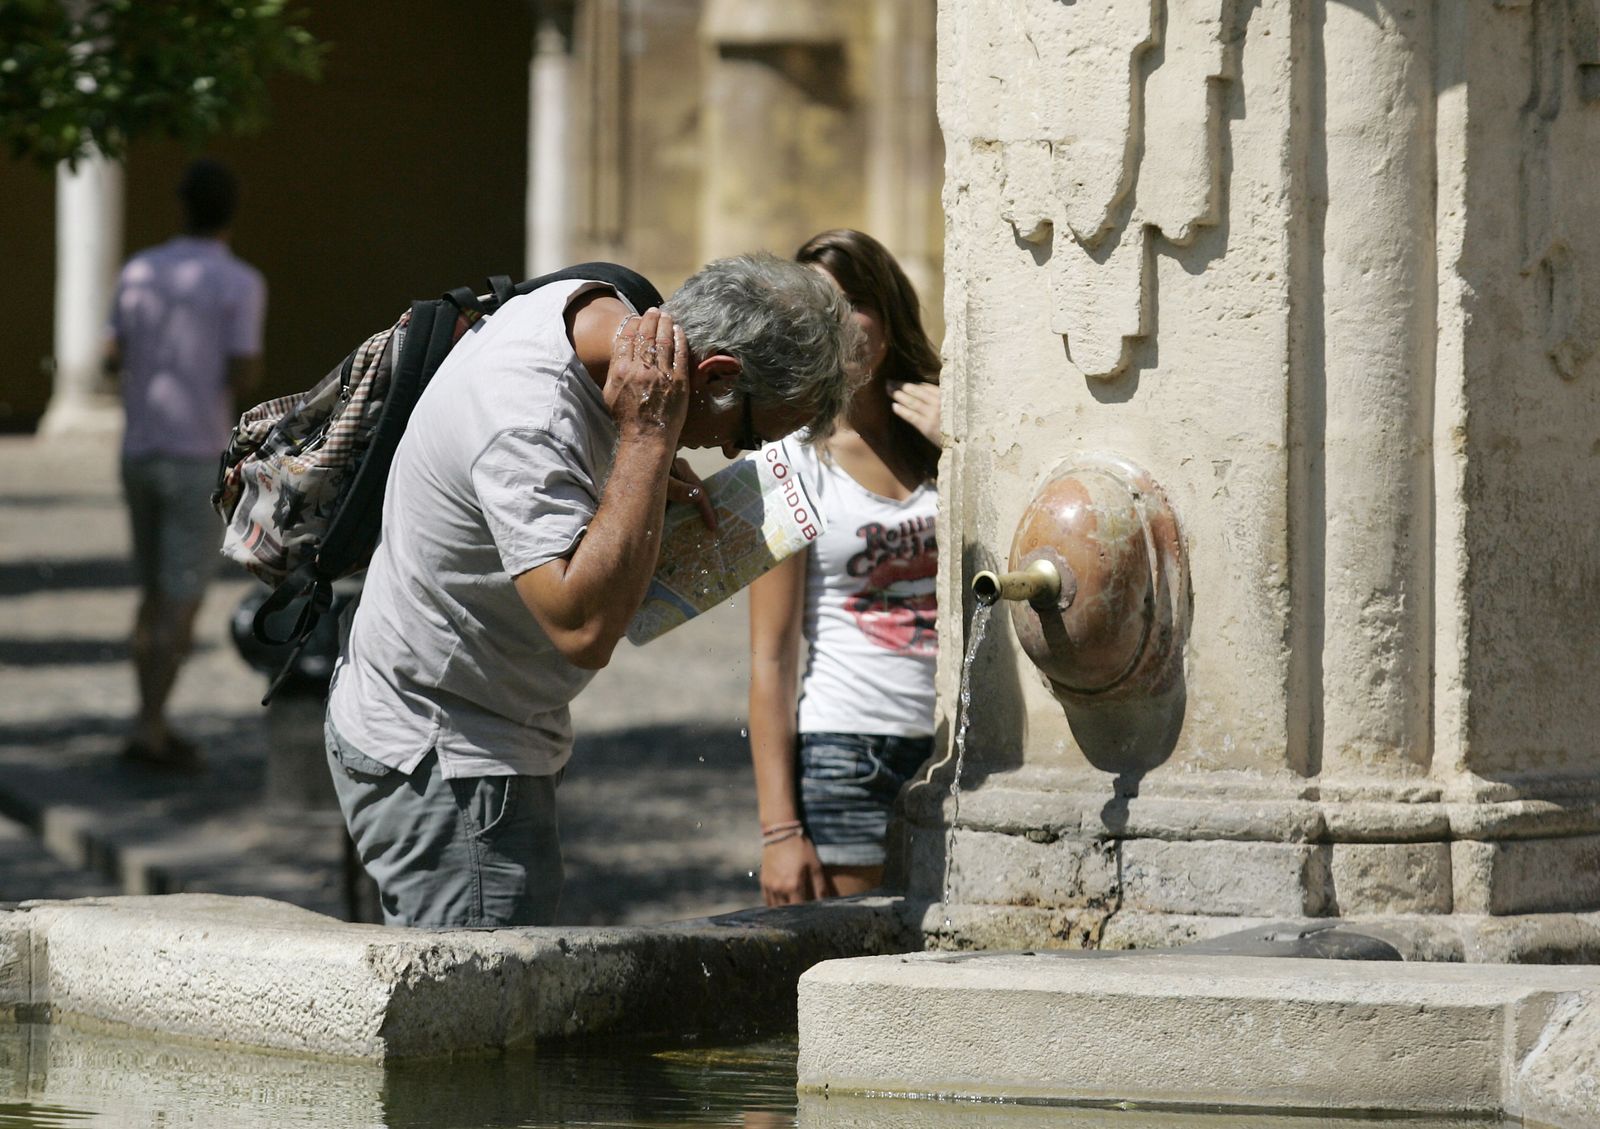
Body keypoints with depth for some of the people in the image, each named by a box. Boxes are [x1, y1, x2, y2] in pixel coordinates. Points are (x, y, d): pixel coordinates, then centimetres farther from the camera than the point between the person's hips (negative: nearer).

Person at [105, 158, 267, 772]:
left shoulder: (139, 270, 5)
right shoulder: (241, 284, -11)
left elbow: (113, 362, 10)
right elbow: (242, 378, -16)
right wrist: (254, 363, 8)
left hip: (139, 452, 6)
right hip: (200, 460, -5)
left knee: (157, 593, 16)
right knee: (183, 601, -2)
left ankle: (154, 726, 16)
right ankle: (149, 731, -8)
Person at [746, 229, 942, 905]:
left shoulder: (945, 438, 10)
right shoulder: (792, 461, 0)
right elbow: (770, 659, -3)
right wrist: (779, 829, -10)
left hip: (962, 752, 3)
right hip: (846, 755, -3)